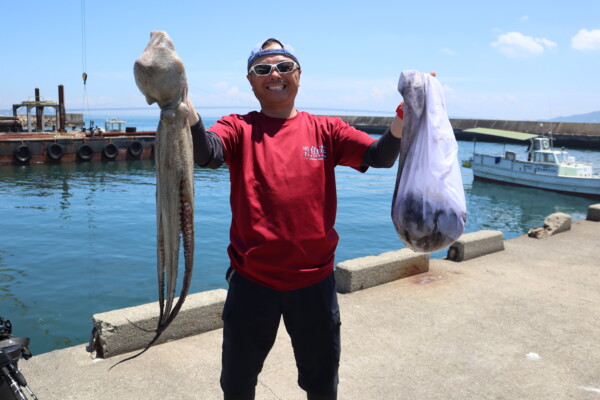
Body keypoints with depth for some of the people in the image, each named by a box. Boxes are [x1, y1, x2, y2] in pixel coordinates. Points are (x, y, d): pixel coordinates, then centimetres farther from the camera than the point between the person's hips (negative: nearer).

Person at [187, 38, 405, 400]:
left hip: (314, 280, 1)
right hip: (252, 281, 0)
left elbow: (380, 156, -11)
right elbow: (206, 153, -23)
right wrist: (184, 105, -42)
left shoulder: (325, 130, 1)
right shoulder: (239, 128, -3)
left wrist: (404, 117, -29)